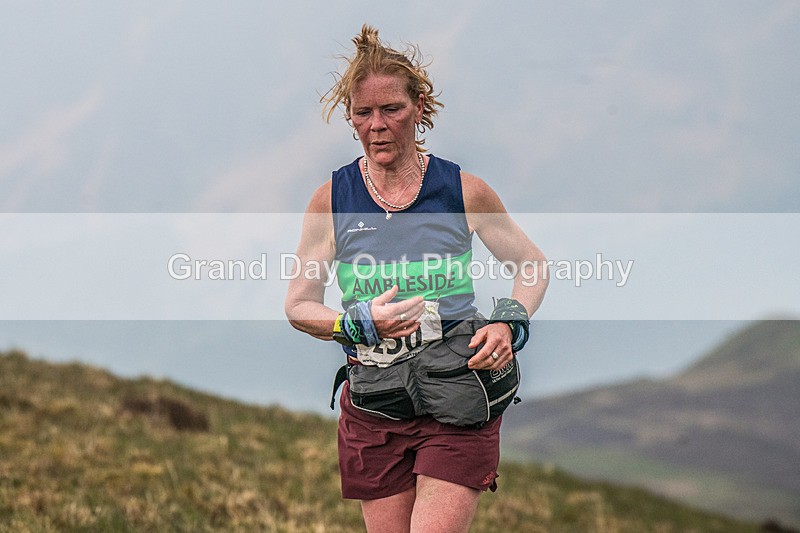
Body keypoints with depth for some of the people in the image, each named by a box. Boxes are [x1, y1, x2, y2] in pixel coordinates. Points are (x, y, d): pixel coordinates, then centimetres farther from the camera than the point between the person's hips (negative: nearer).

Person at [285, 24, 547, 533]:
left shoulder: (465, 191, 0)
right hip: (373, 405, 2)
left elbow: (532, 265, 12)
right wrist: (357, 323, -16)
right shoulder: (332, 200, 2)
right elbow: (298, 305, 5)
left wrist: (509, 324, -8)